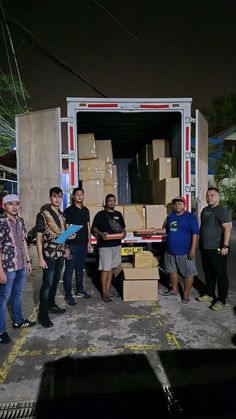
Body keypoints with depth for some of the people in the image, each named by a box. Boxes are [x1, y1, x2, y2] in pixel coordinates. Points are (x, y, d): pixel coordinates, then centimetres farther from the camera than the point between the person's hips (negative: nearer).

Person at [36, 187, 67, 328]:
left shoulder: (62, 215, 9)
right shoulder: (43, 214, -12)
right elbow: (39, 238, -13)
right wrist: (40, 258, -17)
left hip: (60, 253, 7)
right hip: (49, 255, -7)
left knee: (55, 282, 17)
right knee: (47, 284, -2)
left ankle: (51, 304, 34)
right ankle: (43, 314, 9)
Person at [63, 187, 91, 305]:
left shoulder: (86, 210, 11)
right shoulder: (68, 211, -7)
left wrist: (89, 242, 12)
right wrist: (67, 246, -16)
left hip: (83, 244, 6)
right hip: (72, 245, -6)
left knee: (80, 268, 17)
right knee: (69, 270, 0)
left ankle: (80, 290, 30)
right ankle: (68, 295, 10)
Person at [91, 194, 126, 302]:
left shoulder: (118, 214, 13)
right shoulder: (100, 214, -2)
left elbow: (123, 227, 19)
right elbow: (94, 228, -2)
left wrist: (124, 233, -3)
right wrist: (101, 234, -20)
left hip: (117, 245, 5)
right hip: (105, 245, -5)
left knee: (112, 268, 10)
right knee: (105, 269, -4)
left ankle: (108, 290, 20)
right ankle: (104, 293, 6)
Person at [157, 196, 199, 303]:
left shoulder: (190, 217, -8)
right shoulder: (170, 216, 11)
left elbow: (195, 234, -12)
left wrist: (193, 249, -17)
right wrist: (156, 231, 8)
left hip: (184, 252, -6)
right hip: (170, 250, 6)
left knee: (188, 273, 3)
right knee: (172, 270, 17)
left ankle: (186, 294, 18)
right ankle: (174, 289, 35)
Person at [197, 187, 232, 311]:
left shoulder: (222, 210, -11)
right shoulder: (204, 210, 13)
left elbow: (227, 228, -17)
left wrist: (225, 246, -22)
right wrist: (200, 243, 19)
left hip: (217, 249, -8)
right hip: (205, 248, 8)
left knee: (220, 275, 3)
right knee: (208, 273, 17)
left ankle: (221, 300, 13)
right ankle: (209, 294, 31)